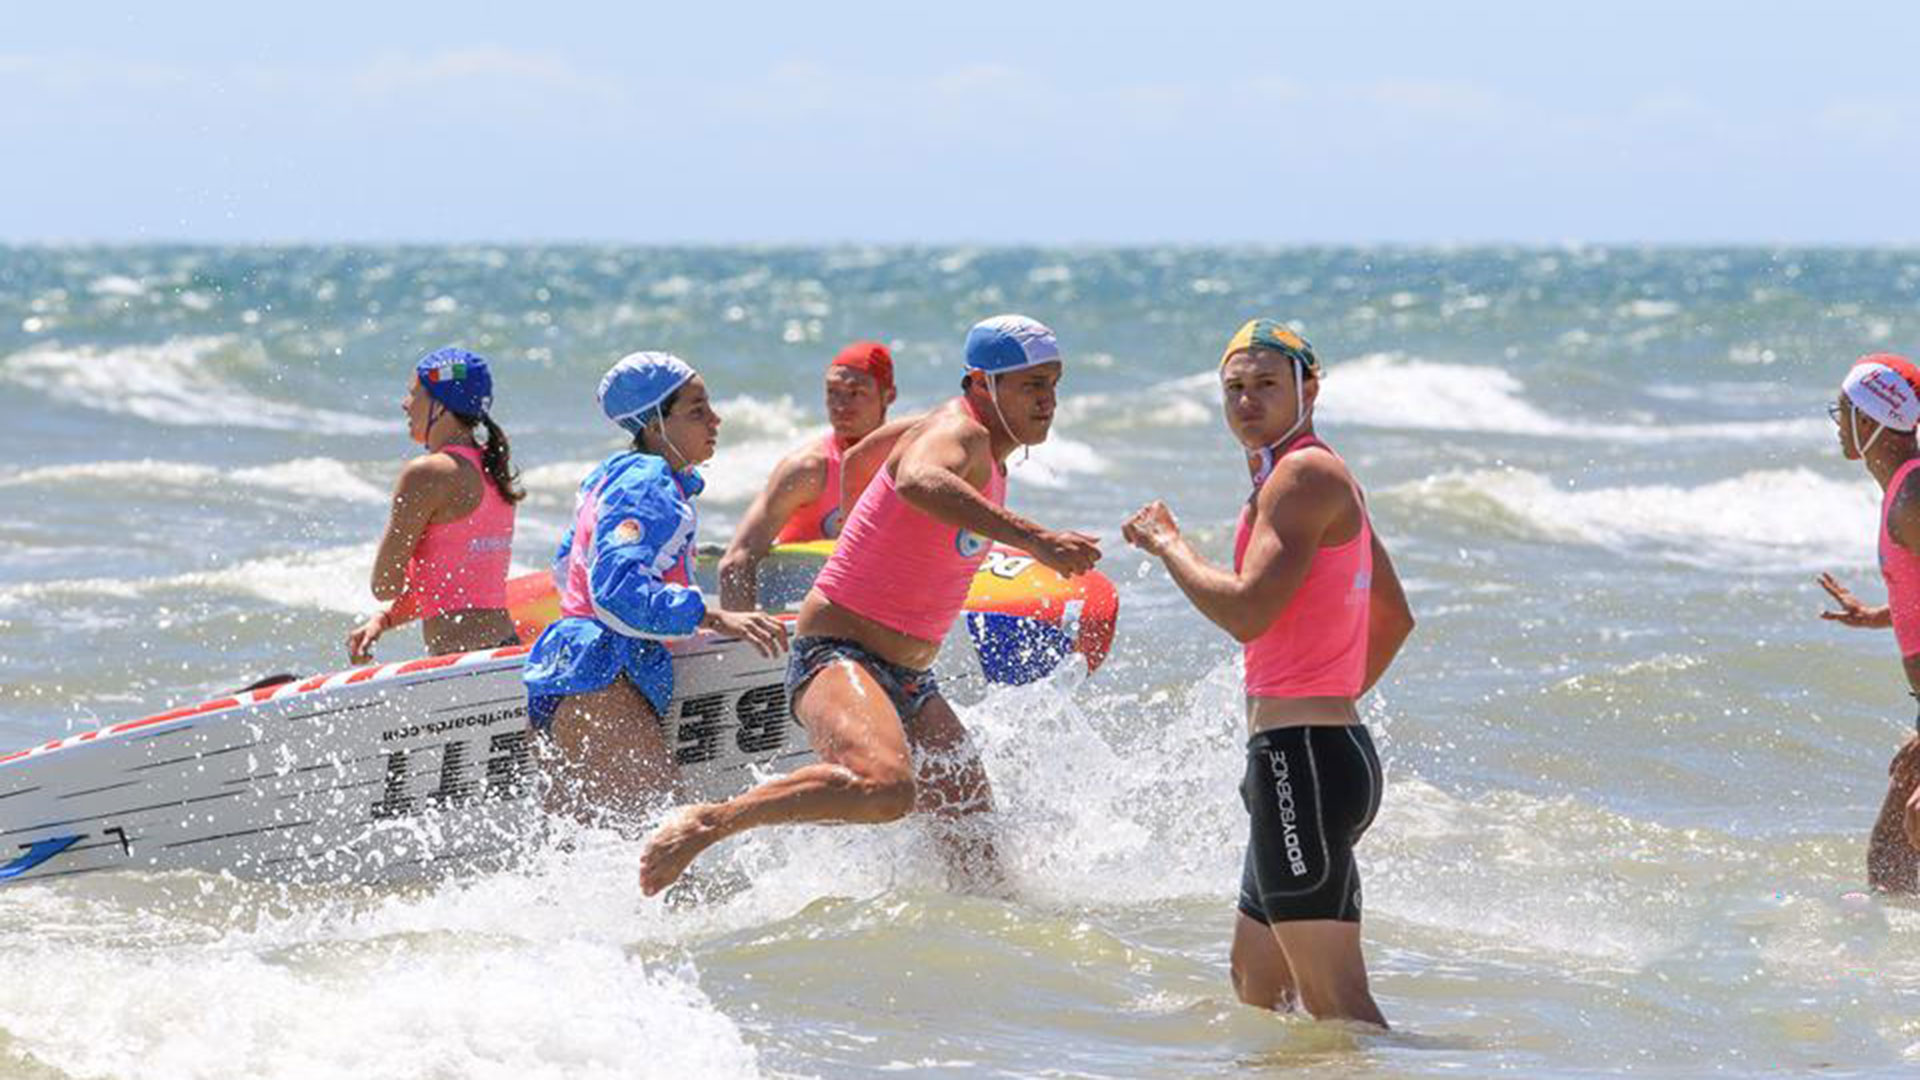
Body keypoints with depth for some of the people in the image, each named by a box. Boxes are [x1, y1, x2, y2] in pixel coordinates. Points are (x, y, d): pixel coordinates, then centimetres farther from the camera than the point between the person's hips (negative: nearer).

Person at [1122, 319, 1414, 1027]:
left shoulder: (1304, 473, -12)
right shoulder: (1327, 479, 20)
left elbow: (1246, 612, -22)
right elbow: (1395, 618, 31)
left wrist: (1165, 542, -8)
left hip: (1303, 757, -11)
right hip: (1329, 745, 11)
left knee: (1336, 1002, -13)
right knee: (1257, 982, 19)